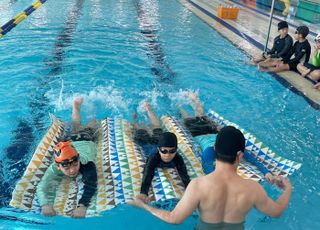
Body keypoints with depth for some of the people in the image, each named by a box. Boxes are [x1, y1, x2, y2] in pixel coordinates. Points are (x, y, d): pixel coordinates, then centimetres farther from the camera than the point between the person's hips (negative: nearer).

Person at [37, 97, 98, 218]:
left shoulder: (87, 164, -53)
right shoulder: (55, 167, -48)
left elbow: (91, 186, -61)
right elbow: (42, 187, -56)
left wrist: (82, 206, -79)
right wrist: (46, 204, -78)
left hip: (86, 142, -2)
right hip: (72, 141, 2)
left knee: (87, 131, 35)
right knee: (75, 130, 36)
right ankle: (76, 105, 58)